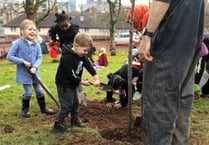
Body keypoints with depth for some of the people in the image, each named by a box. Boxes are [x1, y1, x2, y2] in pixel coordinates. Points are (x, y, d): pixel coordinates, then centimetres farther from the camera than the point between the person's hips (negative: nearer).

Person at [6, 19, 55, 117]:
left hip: (34, 72, 4)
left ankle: (43, 108, 30)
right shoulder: (18, 43, -13)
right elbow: (9, 56, -12)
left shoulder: (36, 44, -3)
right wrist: (23, 61, -18)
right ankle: (25, 109, 26)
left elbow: (39, 58, -1)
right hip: (24, 73, -4)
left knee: (39, 90, 12)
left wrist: (35, 67, -19)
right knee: (28, 92, 3)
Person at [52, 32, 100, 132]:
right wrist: (82, 82, -15)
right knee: (67, 105, -6)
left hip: (72, 84, 9)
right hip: (64, 85, -9)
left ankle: (75, 120, 36)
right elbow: (71, 75, -27)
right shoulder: (67, 57, -30)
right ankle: (58, 124, 5)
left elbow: (88, 65, -3)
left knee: (75, 103, 19)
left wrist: (96, 78, -14)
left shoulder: (81, 55, -2)